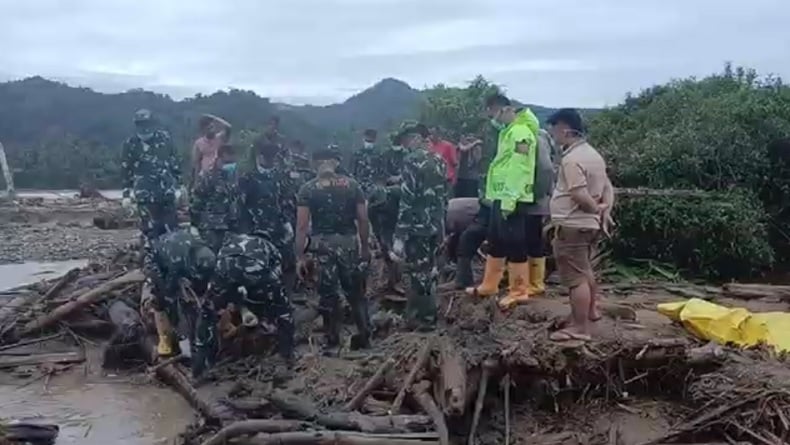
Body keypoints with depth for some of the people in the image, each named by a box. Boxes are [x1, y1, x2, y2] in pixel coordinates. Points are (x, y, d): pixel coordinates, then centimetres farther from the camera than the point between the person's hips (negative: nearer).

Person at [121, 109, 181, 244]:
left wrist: (177, 185, 15)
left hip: (167, 192, 3)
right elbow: (126, 171, 2)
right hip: (146, 195, -3)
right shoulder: (130, 144, -3)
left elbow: (175, 162, 13)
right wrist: (126, 194, 0)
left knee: (172, 228, 8)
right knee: (150, 230, -5)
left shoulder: (164, 138, 4)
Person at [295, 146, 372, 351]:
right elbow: (363, 219, 3)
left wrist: (299, 256, -2)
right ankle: (364, 335, 19)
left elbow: (302, 225, -5)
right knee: (356, 292, 16)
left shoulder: (307, 189, 0)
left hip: (323, 244, -2)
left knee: (328, 294, 8)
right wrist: (365, 247, 14)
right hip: (349, 242, 2)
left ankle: (333, 341, 12)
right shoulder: (352, 185, 5)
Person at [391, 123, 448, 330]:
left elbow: (407, 200, -20)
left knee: (418, 273, 2)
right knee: (429, 270, 19)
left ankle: (422, 319, 9)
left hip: (417, 227, -8)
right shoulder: (437, 159, 9)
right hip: (435, 226, 8)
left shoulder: (412, 160, -15)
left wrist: (399, 235, -18)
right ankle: (428, 314, 30)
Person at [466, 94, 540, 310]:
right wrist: (500, 198, 18)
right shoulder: (507, 131, 17)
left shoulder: (521, 132, -15)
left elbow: (519, 169, -22)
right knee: (495, 243, 18)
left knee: (514, 246, -3)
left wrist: (509, 200, -24)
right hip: (501, 197, 10)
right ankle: (489, 285, 29)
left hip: (512, 200, -10)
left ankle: (519, 292, 5)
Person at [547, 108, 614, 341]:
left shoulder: (571, 159, -20)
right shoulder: (592, 153, 12)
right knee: (585, 270, 25)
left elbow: (580, 196, -26)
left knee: (576, 278, -6)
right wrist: (606, 211, 1)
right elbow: (608, 187, 13)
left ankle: (580, 328, -2)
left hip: (572, 226, -10)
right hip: (588, 224, 10)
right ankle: (590, 310, 41)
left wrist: (596, 209, -9)